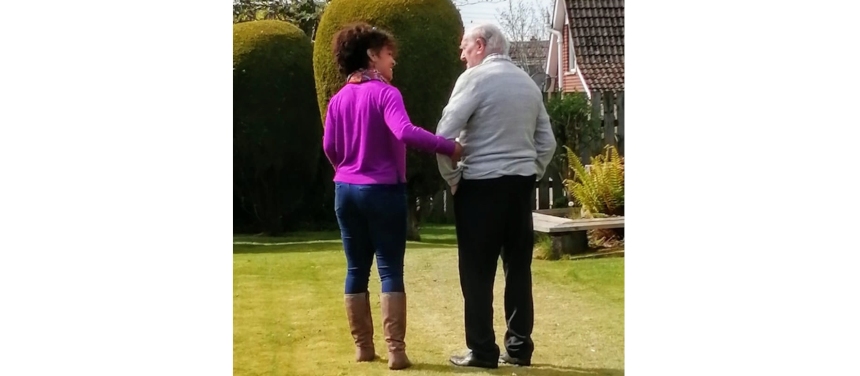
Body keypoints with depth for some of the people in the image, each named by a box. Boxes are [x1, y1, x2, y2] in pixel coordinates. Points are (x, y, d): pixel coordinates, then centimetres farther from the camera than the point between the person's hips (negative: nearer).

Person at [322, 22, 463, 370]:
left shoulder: (338, 98, 6)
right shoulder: (385, 93, -12)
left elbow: (329, 147, 10)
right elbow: (405, 133, -27)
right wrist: (450, 147, -22)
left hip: (346, 190, 6)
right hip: (383, 191, -6)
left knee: (356, 269, 12)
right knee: (391, 270, -1)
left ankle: (362, 345, 16)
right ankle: (395, 350, -3)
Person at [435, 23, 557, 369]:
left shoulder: (475, 78, -8)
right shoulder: (528, 83, 12)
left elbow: (445, 134, -14)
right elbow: (547, 143, 12)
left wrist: (451, 177, -3)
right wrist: (531, 175, 17)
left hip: (482, 184, -6)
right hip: (521, 183, 6)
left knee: (477, 270, 1)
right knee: (518, 266, 10)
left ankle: (482, 351, 3)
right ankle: (519, 347, 14)